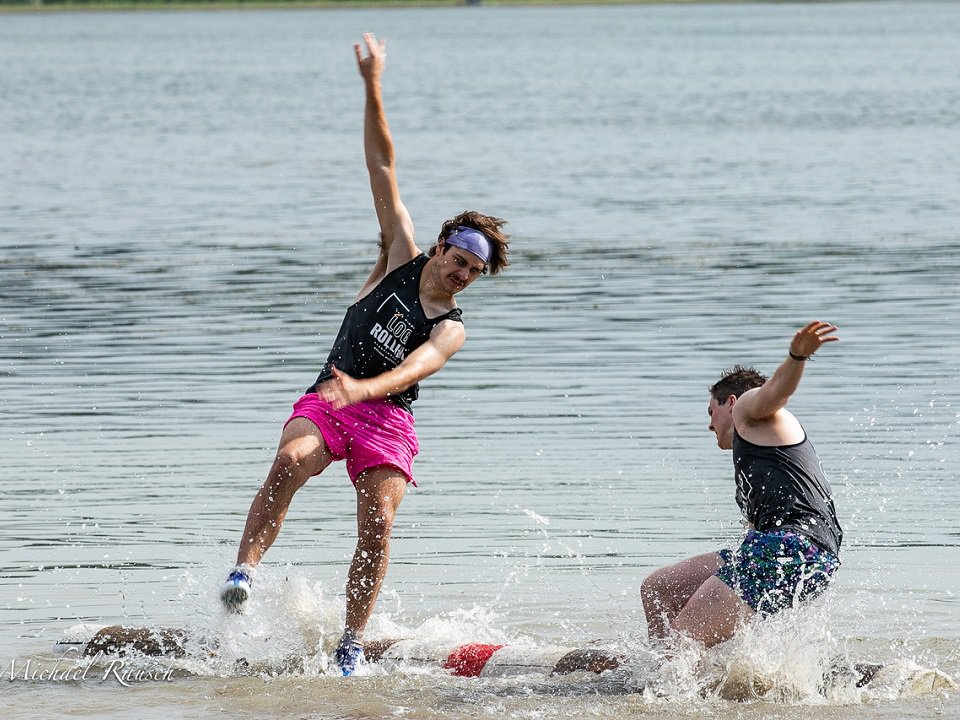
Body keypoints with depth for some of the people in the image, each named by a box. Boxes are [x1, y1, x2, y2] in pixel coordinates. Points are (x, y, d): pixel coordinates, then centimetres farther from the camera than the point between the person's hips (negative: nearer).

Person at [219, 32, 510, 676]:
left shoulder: (451, 331, 4)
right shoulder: (404, 256, 10)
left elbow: (409, 371, -17)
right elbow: (384, 169, 7)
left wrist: (360, 389, -38)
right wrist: (374, 90, 1)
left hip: (385, 412, -1)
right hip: (327, 401, 1)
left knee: (378, 526, -17)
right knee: (291, 461, -31)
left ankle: (353, 641, -6)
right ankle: (244, 572, -36)